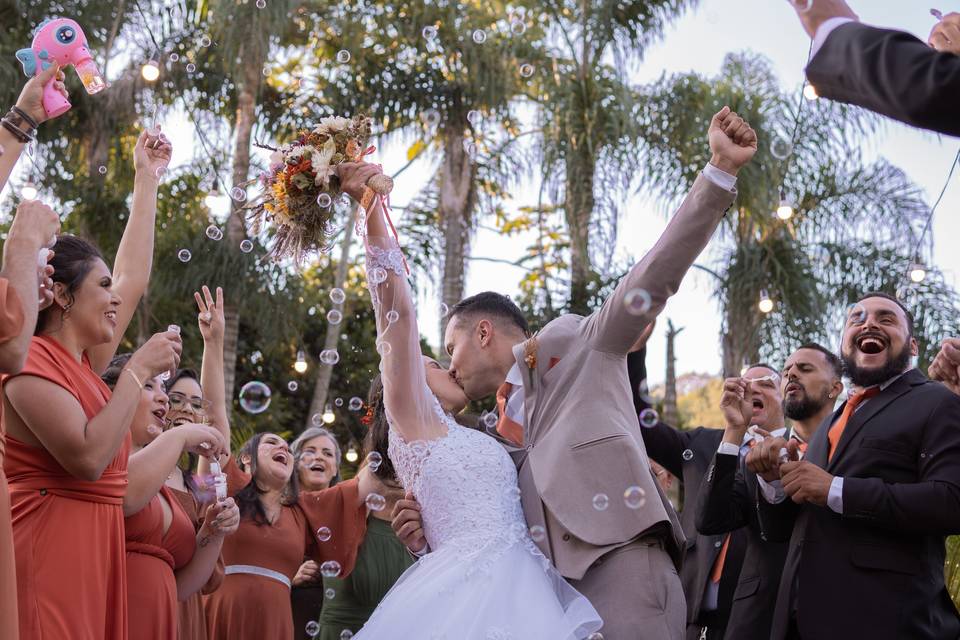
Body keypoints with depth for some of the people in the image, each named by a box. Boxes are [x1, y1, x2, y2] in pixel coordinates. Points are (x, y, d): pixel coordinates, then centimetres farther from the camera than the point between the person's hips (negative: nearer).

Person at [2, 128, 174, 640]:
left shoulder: (84, 363, 16)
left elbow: (133, 277, 25)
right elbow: (88, 457, -21)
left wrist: (146, 179, 31)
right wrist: (139, 369, -11)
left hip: (95, 551, 9)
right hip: (48, 547, -9)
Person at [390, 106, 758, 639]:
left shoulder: (573, 346, 12)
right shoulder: (505, 429, 29)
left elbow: (654, 277, 0)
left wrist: (721, 170, -9)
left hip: (618, 565, -7)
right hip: (551, 595, 7)